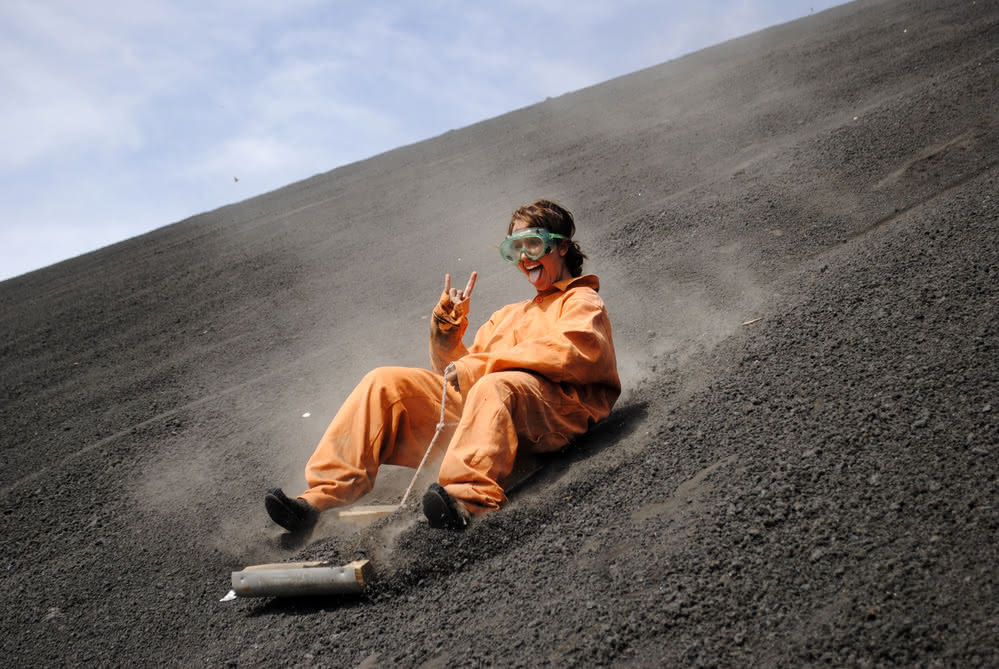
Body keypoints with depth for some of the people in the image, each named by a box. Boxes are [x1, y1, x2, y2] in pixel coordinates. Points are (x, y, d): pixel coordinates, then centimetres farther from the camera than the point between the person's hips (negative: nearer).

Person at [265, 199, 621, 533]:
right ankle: (324, 492, -18)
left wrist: (480, 366, -12)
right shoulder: (508, 315, 37)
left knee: (494, 386, -39)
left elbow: (570, 352, -8)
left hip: (552, 402, -6)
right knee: (385, 381, -8)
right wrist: (447, 324, 13)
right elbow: (455, 372, 30)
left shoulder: (582, 302, 16)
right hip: (478, 400, 6)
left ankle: (466, 498, -59)